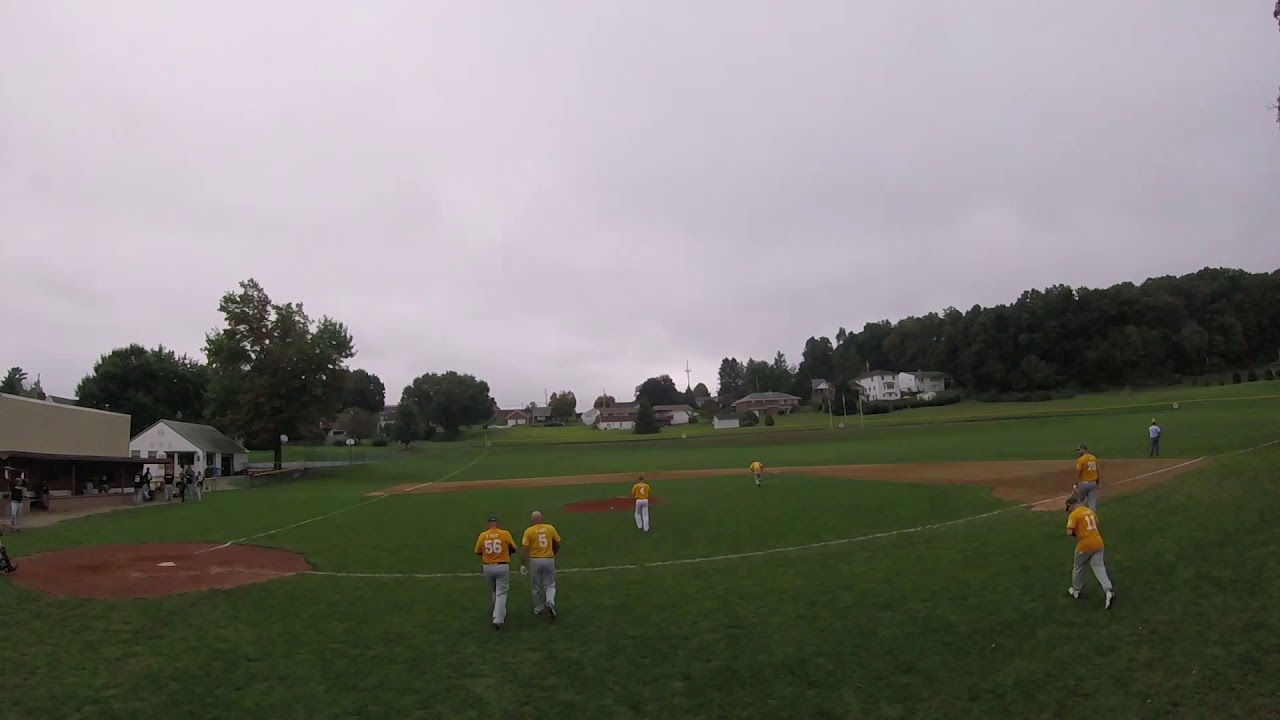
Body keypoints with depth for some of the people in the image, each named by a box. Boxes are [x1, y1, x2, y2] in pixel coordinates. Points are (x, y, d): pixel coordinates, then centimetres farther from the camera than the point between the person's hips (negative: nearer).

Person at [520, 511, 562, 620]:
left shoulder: (528, 531, -5)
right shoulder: (550, 528, 1)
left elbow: (524, 549, -10)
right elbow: (557, 545, 9)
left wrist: (522, 564, -5)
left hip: (535, 561, -1)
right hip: (549, 560, 1)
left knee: (536, 586, 15)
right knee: (550, 585, 11)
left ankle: (538, 609, 24)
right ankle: (550, 603, -13)